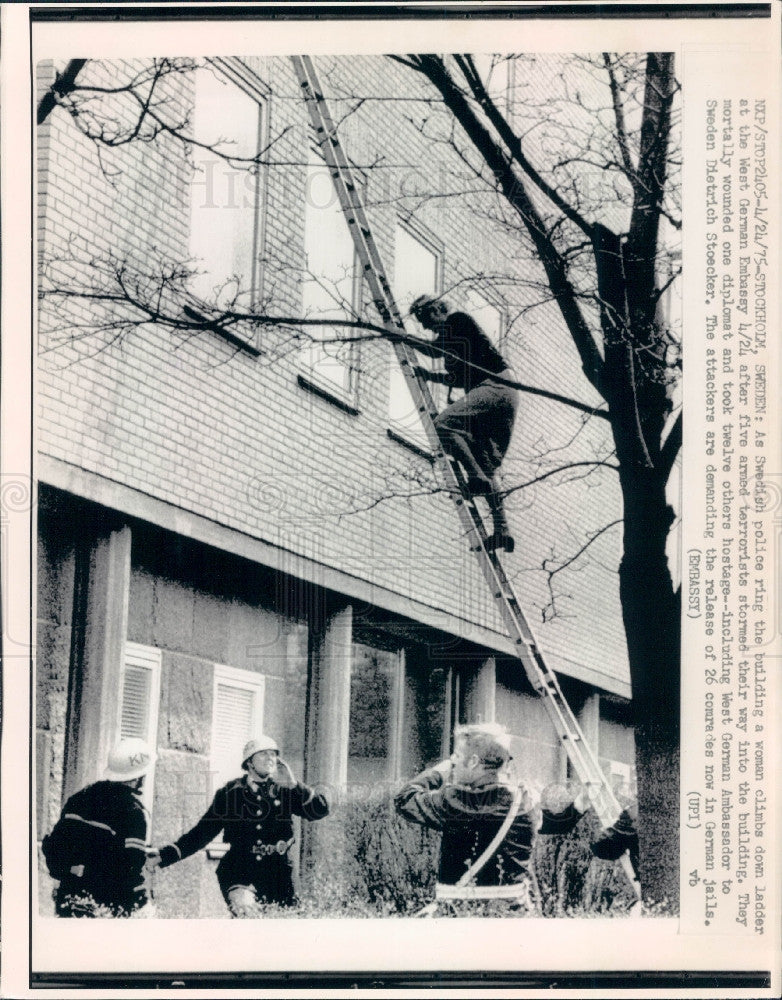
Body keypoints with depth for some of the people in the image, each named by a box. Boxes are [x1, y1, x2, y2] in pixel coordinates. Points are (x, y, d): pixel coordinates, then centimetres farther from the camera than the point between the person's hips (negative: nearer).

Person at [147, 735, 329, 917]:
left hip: (278, 877, 2)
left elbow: (320, 810, -1)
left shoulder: (284, 791, 9)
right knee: (245, 914, -28)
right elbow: (202, 832, 8)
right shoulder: (230, 793, 7)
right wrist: (165, 854, -2)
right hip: (239, 874, -2)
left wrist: (293, 785, -14)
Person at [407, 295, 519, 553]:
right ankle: (502, 530, -2)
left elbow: (436, 349, -9)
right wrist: (427, 374, 22)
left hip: (496, 384, -10)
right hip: (503, 395, 10)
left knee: (443, 423, -23)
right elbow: (459, 379, 31)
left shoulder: (458, 320, 3)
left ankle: (477, 478, -26)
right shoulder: (450, 336, 28)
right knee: (487, 466, 4)